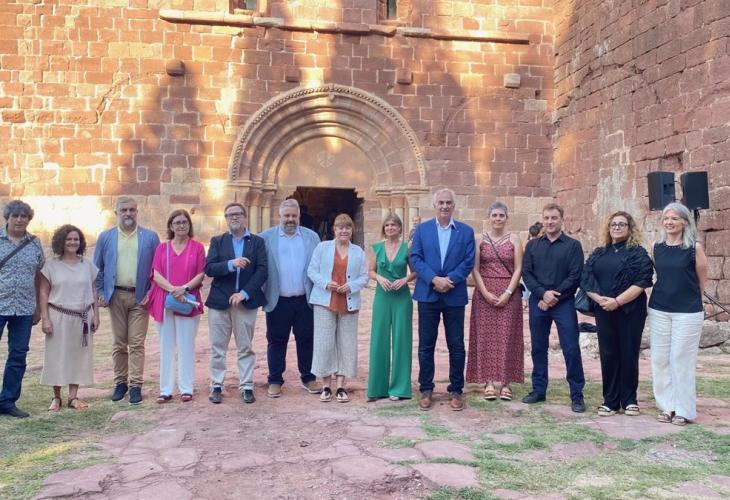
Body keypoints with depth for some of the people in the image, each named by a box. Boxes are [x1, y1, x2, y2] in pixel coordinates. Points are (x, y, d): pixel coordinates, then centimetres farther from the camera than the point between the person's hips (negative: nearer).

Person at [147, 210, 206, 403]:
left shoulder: (197, 247, 5)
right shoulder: (162, 248, 9)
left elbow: (201, 274, 0)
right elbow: (156, 275, 1)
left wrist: (185, 288, -16)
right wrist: (173, 289, -15)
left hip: (188, 302, -2)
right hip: (164, 302, 2)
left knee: (186, 346, 2)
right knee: (166, 346, 5)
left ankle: (186, 388, 8)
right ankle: (165, 389, 10)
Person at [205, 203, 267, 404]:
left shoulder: (257, 242, 6)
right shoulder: (217, 241, 9)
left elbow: (262, 271, -4)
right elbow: (209, 268, -3)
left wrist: (244, 293, -14)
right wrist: (231, 264, -20)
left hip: (246, 301, -1)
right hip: (219, 301, 1)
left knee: (246, 347, 6)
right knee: (218, 348, 6)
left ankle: (246, 386, 14)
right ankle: (216, 386, 16)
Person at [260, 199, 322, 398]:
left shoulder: (311, 237, 8)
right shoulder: (266, 237, 3)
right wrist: (261, 294, -7)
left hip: (305, 300, 1)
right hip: (278, 301, -1)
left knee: (306, 340, 9)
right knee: (276, 341, 7)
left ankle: (308, 378, 22)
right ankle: (275, 381, 18)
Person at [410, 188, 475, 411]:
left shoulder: (466, 231, 5)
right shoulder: (422, 229, 6)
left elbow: (468, 261, -2)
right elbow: (415, 258, -1)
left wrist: (450, 279, -15)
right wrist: (434, 279, -14)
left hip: (454, 295, 0)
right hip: (427, 294, 0)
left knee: (456, 345, 5)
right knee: (426, 345, 5)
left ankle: (455, 390, 16)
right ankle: (426, 389, 16)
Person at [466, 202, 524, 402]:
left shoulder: (514, 239, 4)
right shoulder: (480, 239, 4)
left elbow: (518, 269, -1)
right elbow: (475, 269, 1)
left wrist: (508, 293, -11)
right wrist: (485, 292, -9)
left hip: (508, 294, 0)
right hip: (484, 293, 1)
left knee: (507, 337, 1)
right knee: (485, 336, 0)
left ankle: (506, 382, 7)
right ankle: (488, 381, 5)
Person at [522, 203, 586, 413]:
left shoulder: (573, 245, 1)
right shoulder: (533, 245, 10)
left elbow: (575, 276, -6)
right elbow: (526, 273, 3)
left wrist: (554, 297, -12)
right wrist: (543, 293, -11)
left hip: (564, 303, -3)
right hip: (538, 302, 3)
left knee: (571, 349, -4)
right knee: (538, 348, 10)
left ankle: (577, 395, 4)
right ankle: (538, 390, 21)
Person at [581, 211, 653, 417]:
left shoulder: (638, 253, -1)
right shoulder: (598, 254, 12)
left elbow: (642, 281, -12)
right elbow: (585, 279, 4)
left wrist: (617, 301, -18)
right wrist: (599, 299, -13)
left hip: (630, 311, -3)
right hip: (604, 312, 4)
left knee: (628, 355, 2)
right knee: (608, 355, 5)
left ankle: (629, 400, 14)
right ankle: (610, 401, 12)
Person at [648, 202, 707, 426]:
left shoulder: (695, 247, -6)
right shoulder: (658, 248, 5)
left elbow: (702, 280, 1)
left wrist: (687, 297, 8)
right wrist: (666, 294, 8)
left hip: (687, 312, -4)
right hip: (659, 310, 4)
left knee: (681, 359, 0)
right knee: (660, 359, 7)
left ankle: (684, 410, 12)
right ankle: (667, 405, 20)